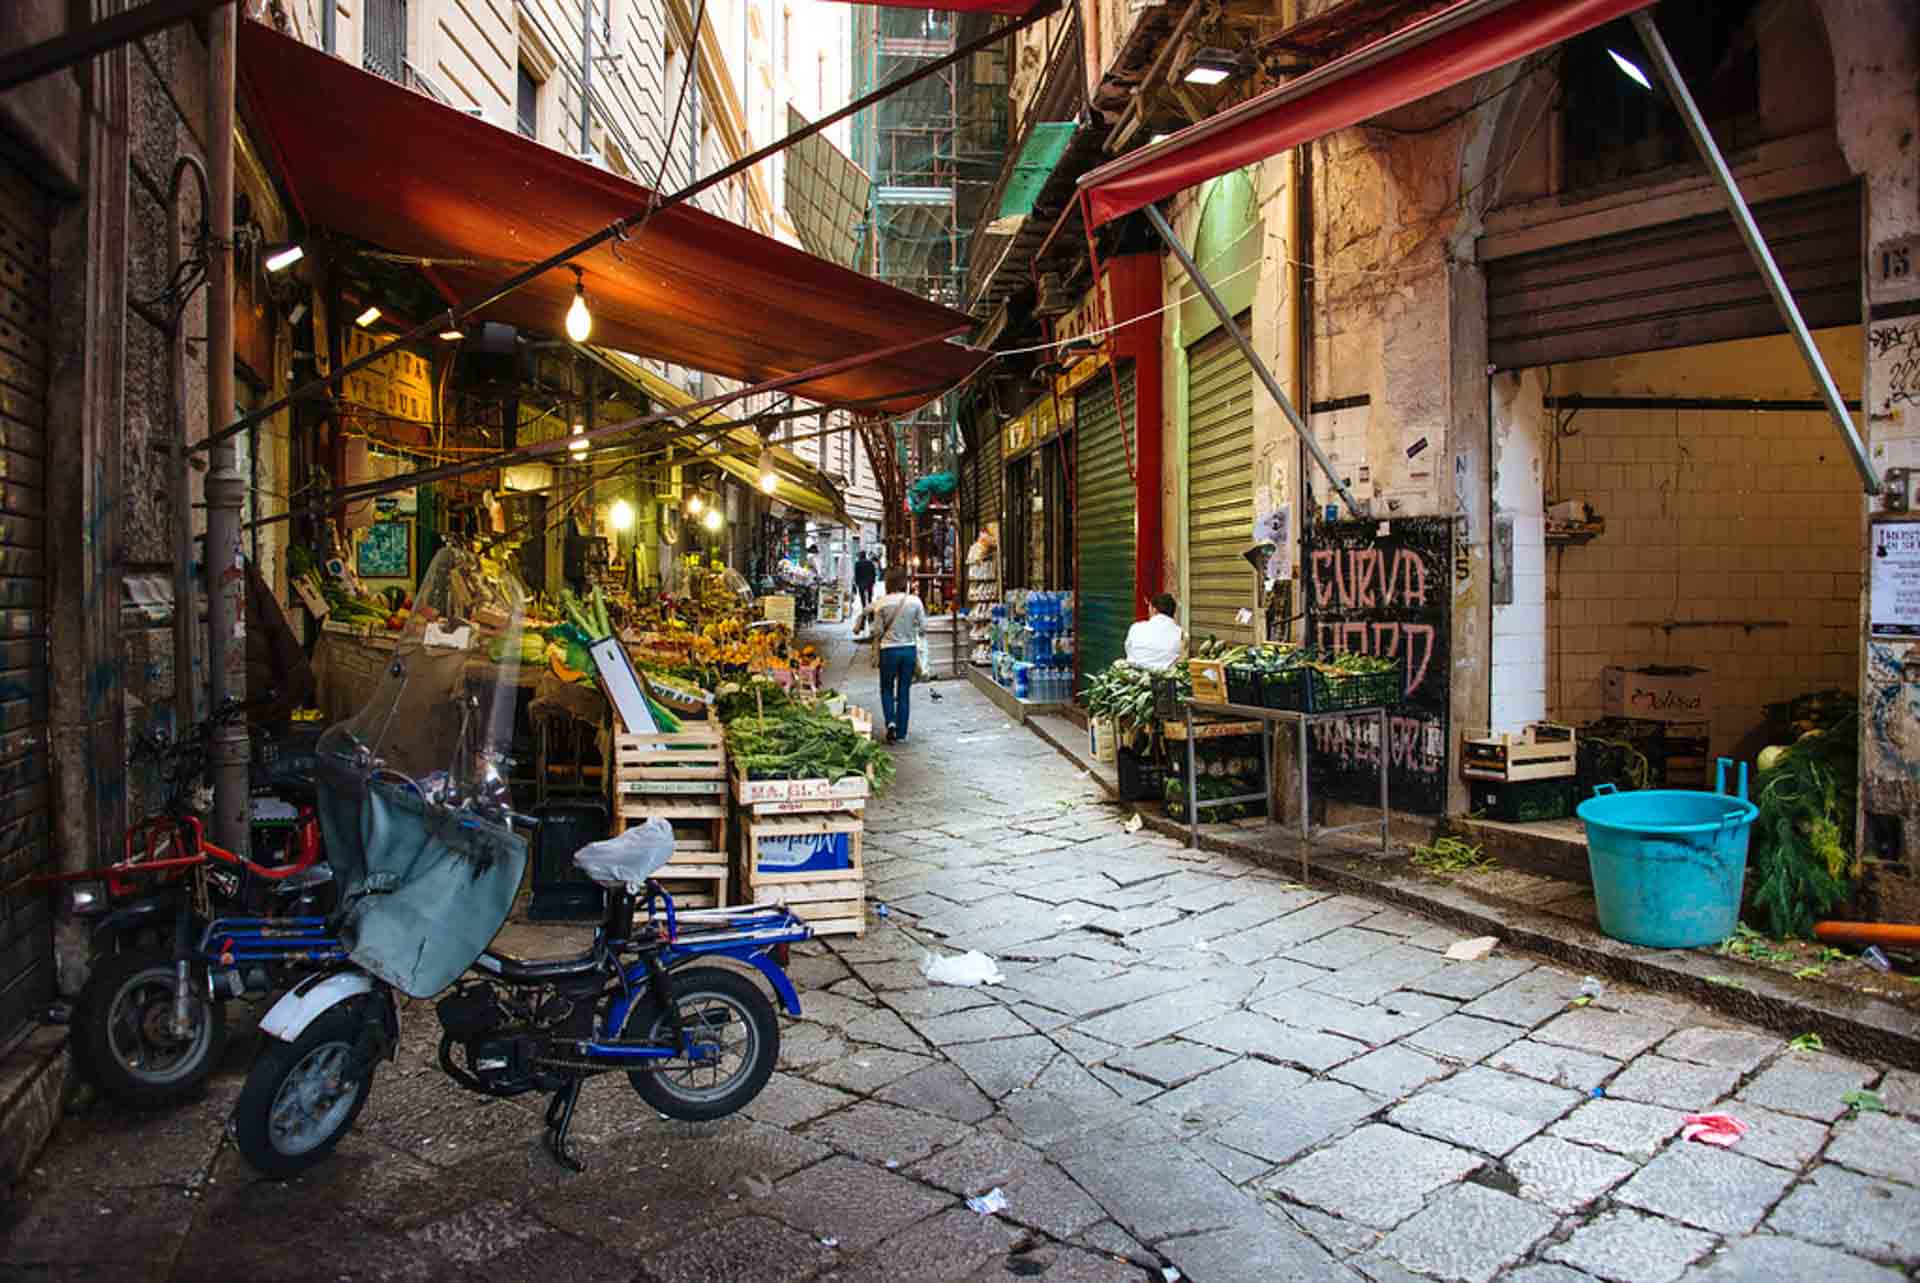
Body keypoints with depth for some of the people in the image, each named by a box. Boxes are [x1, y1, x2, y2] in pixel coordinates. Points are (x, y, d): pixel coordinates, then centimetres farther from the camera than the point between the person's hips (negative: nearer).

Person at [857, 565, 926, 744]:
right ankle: (901, 734, 15)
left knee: (886, 689, 17)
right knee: (904, 691, 11)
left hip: (889, 650, -2)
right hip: (910, 649, 2)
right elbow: (923, 625, -2)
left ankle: (891, 722, -6)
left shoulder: (882, 603, -12)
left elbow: (877, 630, -7)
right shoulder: (915, 601, -8)